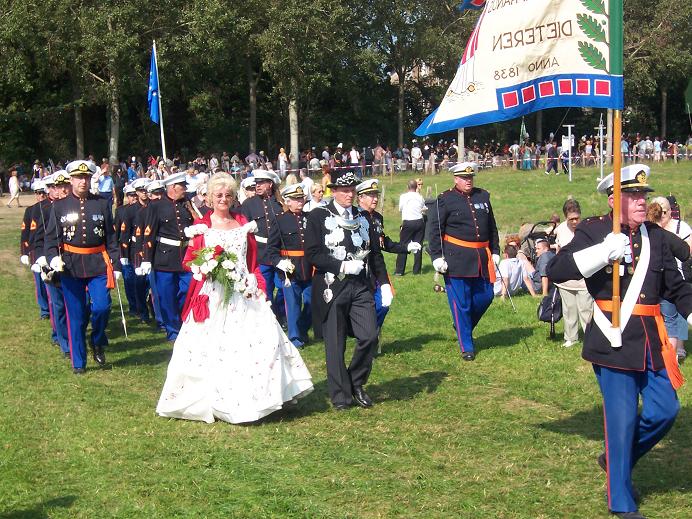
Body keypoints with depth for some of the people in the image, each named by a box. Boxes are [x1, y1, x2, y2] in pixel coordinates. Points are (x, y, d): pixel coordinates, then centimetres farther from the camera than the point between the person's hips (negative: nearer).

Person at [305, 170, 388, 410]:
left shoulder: (362, 217, 12)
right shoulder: (318, 216, -3)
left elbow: (375, 253, 14)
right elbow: (312, 254, -10)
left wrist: (384, 282, 5)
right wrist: (343, 266, -16)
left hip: (360, 286, 4)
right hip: (331, 287, -4)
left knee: (369, 336, -7)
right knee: (335, 344, 2)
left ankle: (356, 383, 15)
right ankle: (341, 395, 15)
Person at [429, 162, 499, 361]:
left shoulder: (483, 196, 11)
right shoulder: (446, 199, -4)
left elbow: (492, 227, 18)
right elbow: (435, 229, -5)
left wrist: (495, 252, 14)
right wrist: (437, 257, -11)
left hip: (482, 257, 5)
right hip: (457, 259, -5)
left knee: (486, 296, 6)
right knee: (461, 303, -1)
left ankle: (463, 326, 31)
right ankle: (466, 347, 9)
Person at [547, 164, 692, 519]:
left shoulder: (655, 236, 11)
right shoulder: (593, 231, -4)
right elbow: (556, 270, -15)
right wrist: (604, 251, -25)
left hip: (652, 342, 6)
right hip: (613, 341, -6)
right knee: (622, 417, -2)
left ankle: (615, 460, 31)